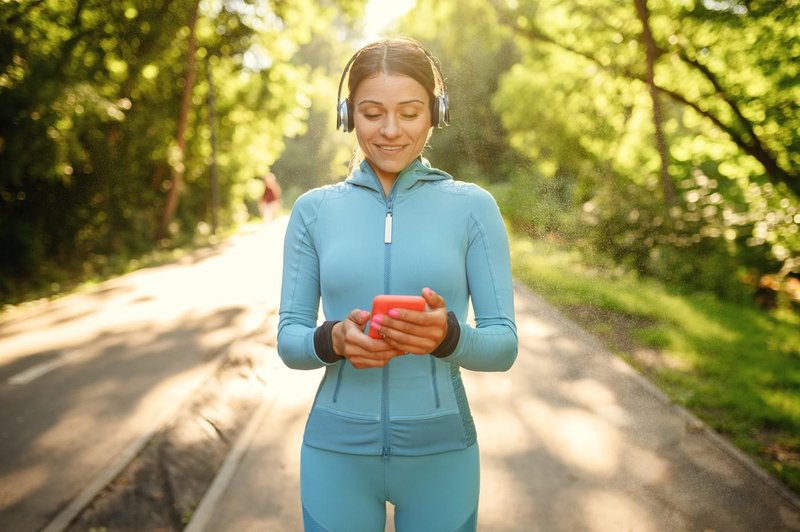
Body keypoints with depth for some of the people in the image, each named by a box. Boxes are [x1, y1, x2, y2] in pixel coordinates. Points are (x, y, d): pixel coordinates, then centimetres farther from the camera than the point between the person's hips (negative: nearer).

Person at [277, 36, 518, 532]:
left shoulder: (473, 206, -4)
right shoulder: (313, 210, -1)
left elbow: (504, 345, -5)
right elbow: (288, 339, 0)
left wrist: (448, 335, -26)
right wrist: (334, 339, -21)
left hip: (440, 453, 0)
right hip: (336, 453, 1)